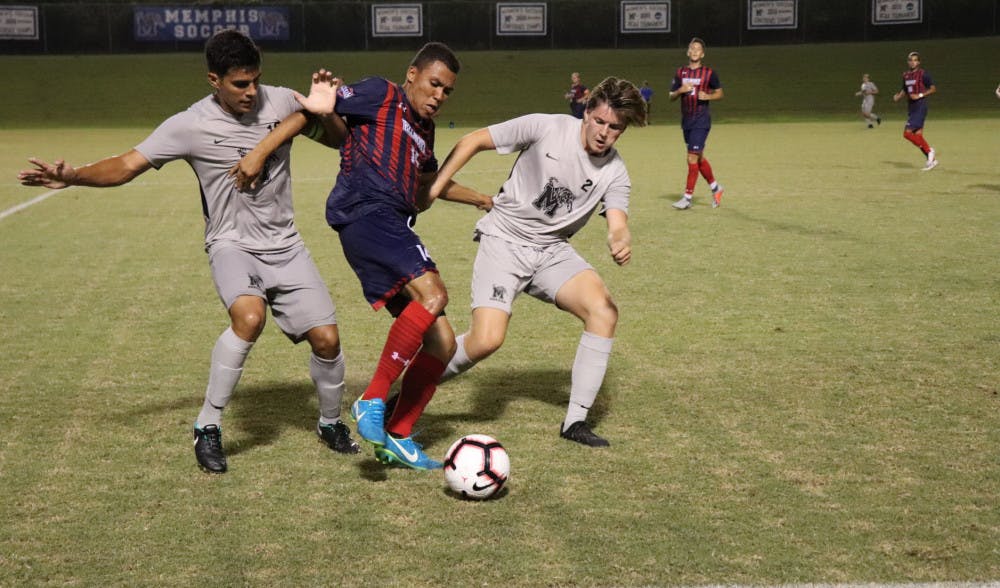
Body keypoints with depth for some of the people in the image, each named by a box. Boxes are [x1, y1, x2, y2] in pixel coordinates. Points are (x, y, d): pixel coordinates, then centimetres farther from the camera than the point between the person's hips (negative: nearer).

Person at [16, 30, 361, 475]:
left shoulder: (280, 101, -3)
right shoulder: (190, 126, -11)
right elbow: (127, 165, -10)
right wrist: (72, 177, -26)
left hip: (285, 246, 4)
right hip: (232, 244, -3)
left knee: (326, 338, -4)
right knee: (250, 317, -33)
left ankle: (331, 423, 25)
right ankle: (207, 427, -16)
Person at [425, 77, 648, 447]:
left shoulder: (614, 173, -4)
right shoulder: (546, 128, -14)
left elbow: (617, 225, -18)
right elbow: (473, 141, -5)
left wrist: (621, 243, -43)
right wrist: (435, 187, -10)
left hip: (552, 250, 4)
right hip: (504, 240, -4)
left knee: (604, 310, -20)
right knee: (487, 341, -21)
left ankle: (576, 421, -10)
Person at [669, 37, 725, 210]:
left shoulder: (709, 73, -2)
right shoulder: (681, 72, 9)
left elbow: (719, 93, 6)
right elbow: (671, 97, 10)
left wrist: (708, 96, -13)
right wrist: (681, 90, -10)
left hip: (701, 121, -5)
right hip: (686, 121, 5)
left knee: (692, 158, -11)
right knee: (699, 158, 14)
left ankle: (688, 197, -7)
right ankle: (715, 188, 32)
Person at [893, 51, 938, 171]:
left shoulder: (923, 74, -8)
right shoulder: (906, 75, 12)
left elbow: (933, 89, -7)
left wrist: (920, 95, -17)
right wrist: (898, 97, 5)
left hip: (920, 107, -8)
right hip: (910, 108, 8)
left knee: (907, 133, -15)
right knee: (918, 135, 6)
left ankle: (929, 151, -3)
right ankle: (932, 159, 14)